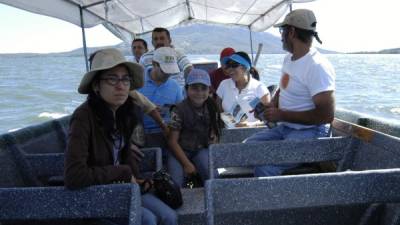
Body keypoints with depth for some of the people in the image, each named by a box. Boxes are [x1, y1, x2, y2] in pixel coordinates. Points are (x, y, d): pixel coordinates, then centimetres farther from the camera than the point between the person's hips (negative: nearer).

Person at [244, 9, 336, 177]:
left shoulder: (318, 66, -20)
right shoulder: (289, 58, 11)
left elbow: (326, 115, -24)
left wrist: (282, 115, -20)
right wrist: (271, 106, 4)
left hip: (310, 132, -9)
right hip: (285, 128, 9)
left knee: (264, 166, -27)